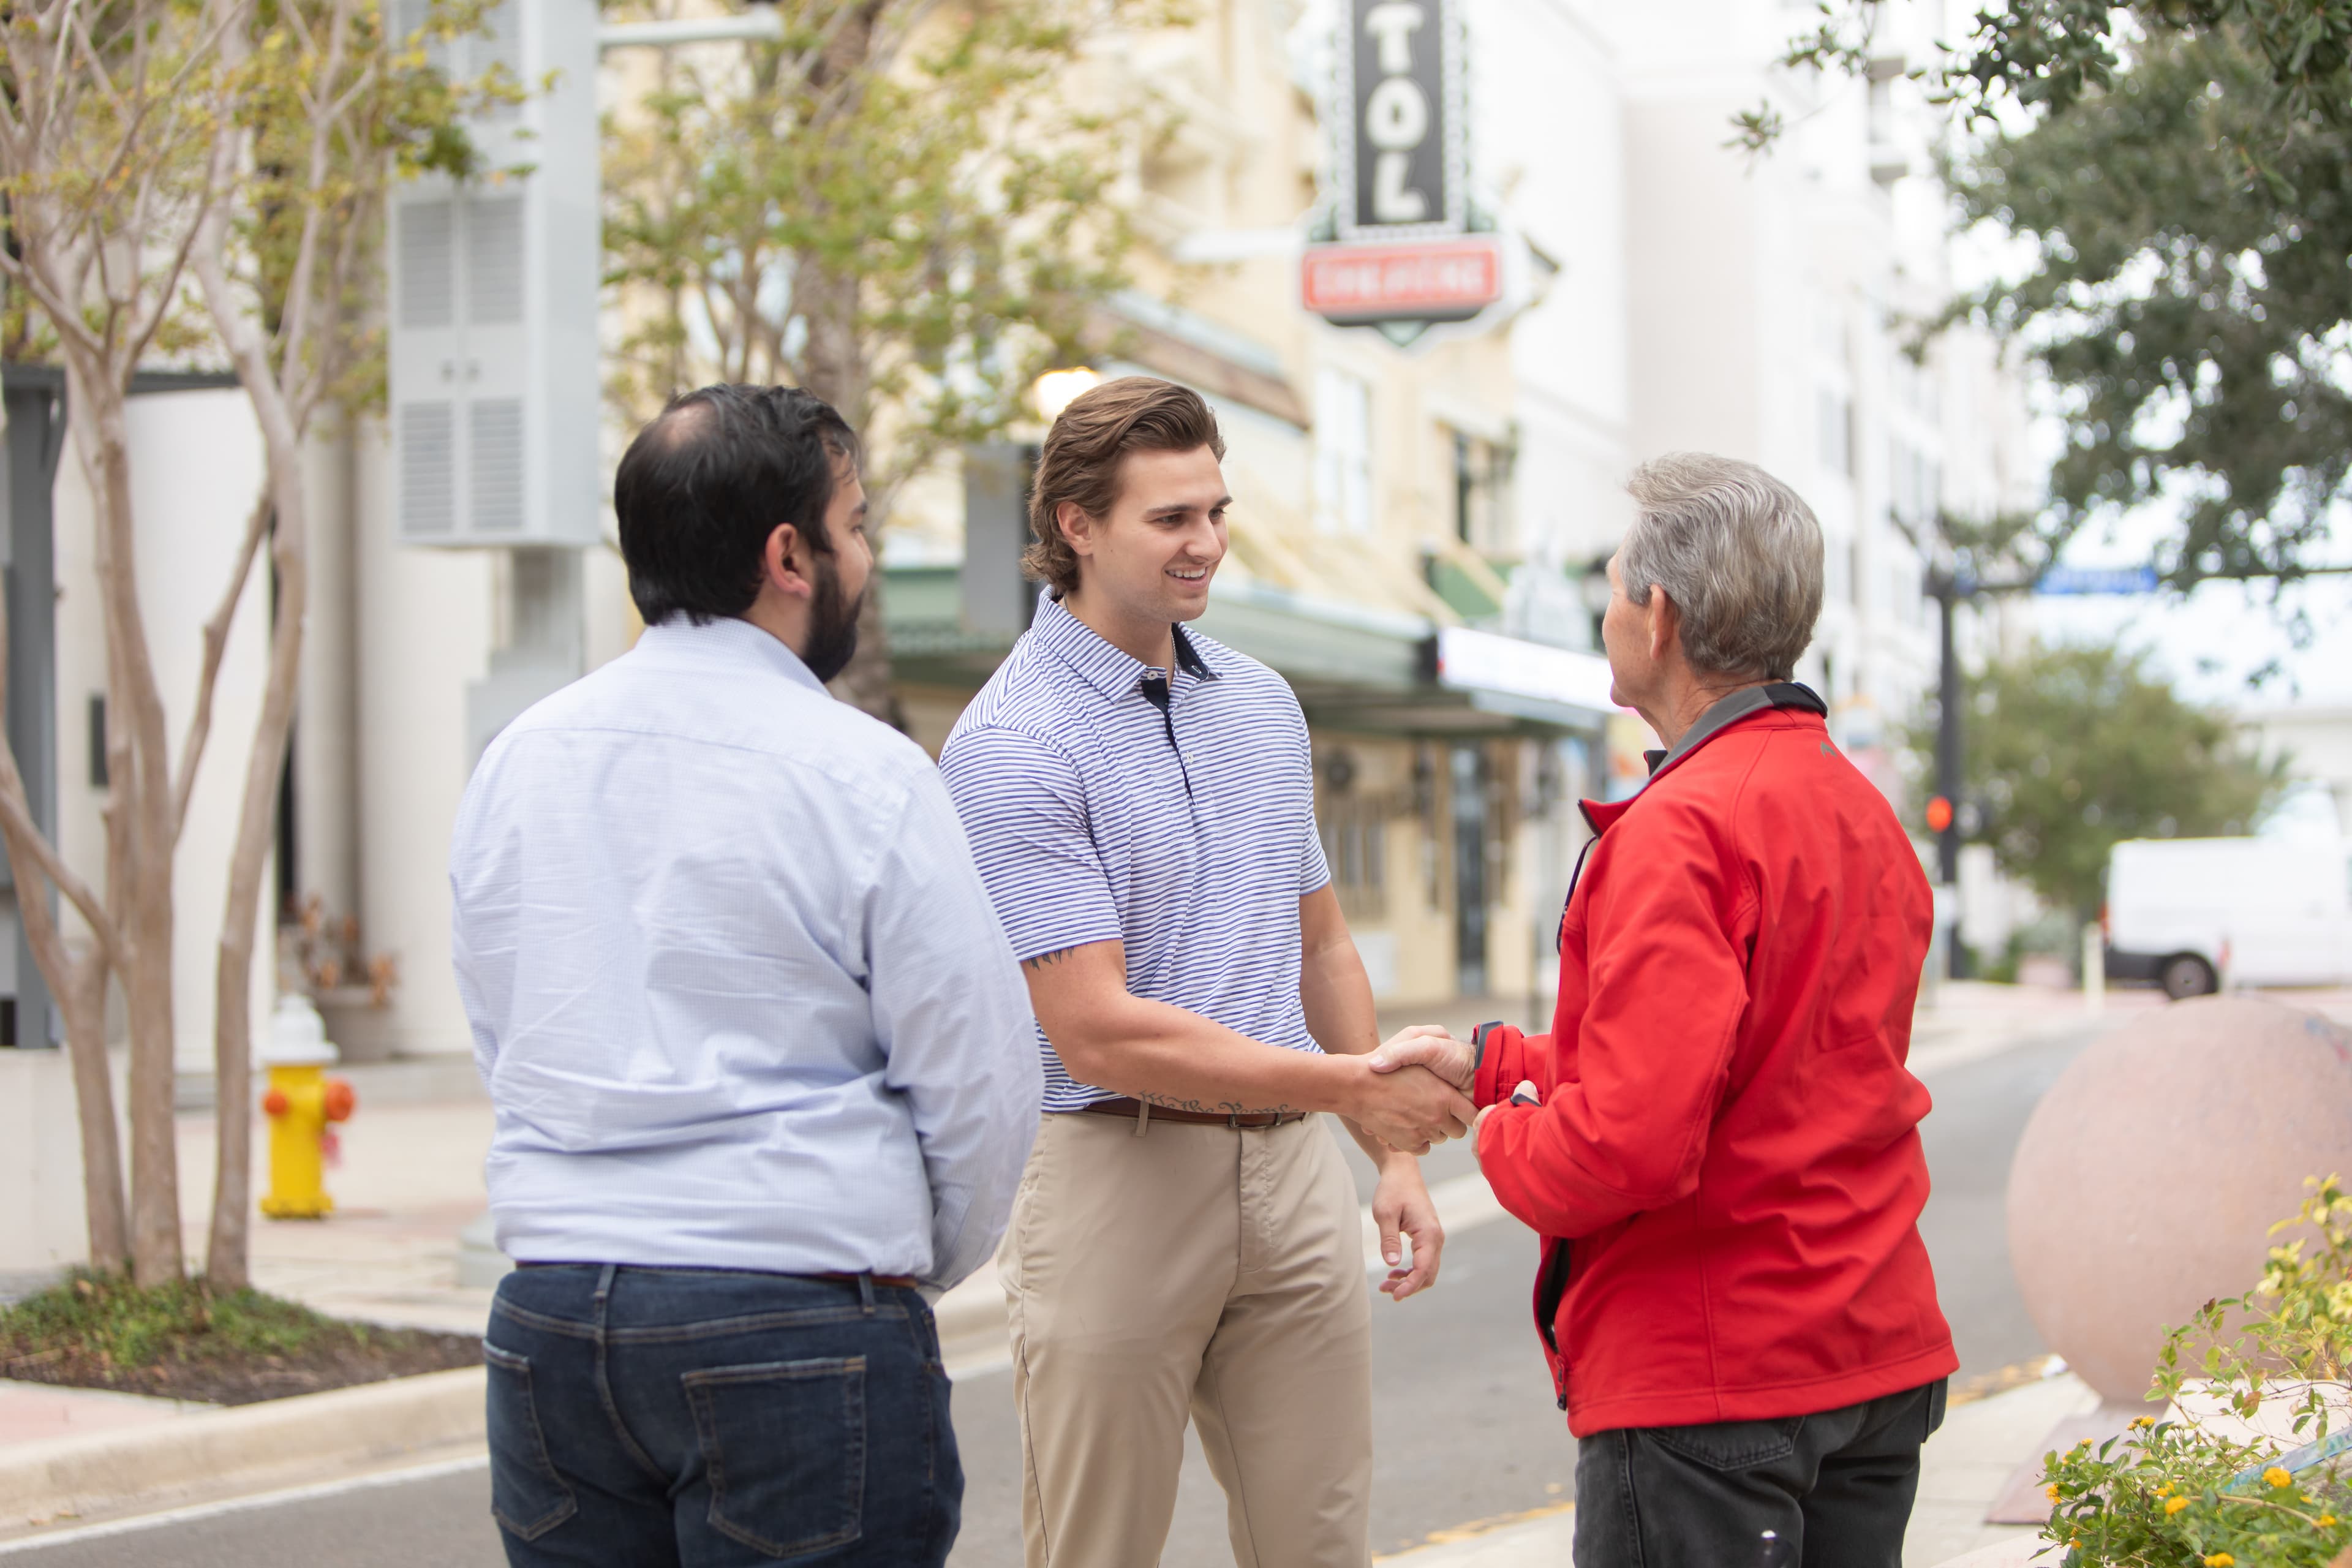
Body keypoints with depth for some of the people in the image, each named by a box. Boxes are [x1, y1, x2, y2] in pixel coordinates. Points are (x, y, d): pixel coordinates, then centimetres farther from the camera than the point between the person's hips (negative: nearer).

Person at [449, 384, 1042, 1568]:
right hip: (796, 1318, -5)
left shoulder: (517, 761, 7)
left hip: (549, 1315, 6)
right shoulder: (864, 776, -10)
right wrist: (920, 1263, 11)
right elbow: (979, 1083, -7)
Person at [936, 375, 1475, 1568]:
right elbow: (1099, 1035, -18)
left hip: (1291, 1167, 6)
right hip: (1118, 1179, -6)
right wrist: (1360, 1085, -19)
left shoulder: (1264, 704, 12)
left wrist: (1394, 1153, 16)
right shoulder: (1011, 745, -12)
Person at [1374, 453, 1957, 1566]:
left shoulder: (1680, 830, -19)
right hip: (1882, 1360, 9)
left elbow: (1629, 1147, -26)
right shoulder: (1865, 811, 11)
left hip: (1709, 1384, -9)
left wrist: (1503, 1138, -5)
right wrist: (1492, 1060, 17)